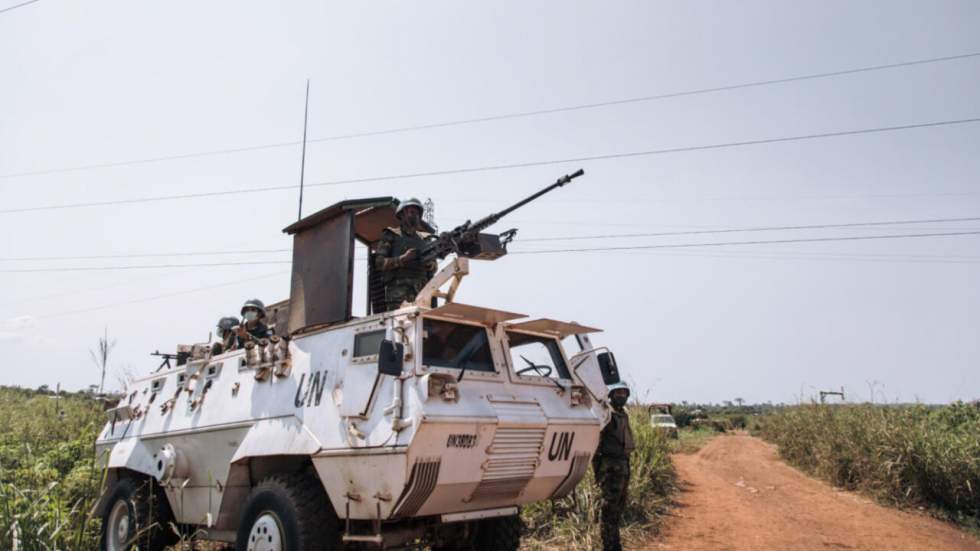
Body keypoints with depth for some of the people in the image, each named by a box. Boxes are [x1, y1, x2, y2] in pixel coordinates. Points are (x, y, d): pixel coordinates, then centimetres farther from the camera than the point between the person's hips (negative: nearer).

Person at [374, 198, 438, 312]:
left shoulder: (425, 238, 22)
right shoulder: (391, 236, 10)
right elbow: (379, 263, 0)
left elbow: (434, 268, 19)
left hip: (421, 290, 4)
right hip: (398, 289, -3)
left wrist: (430, 263, -4)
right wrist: (403, 258, -11)